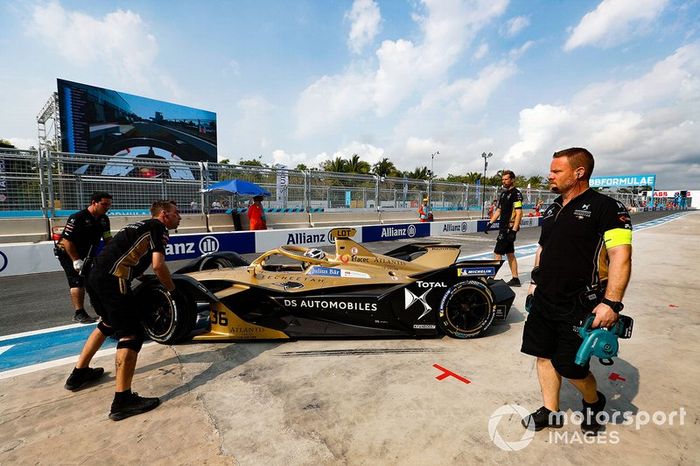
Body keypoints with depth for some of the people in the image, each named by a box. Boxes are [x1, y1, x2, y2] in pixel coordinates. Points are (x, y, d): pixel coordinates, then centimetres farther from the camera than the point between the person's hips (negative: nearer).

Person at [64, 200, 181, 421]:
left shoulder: (142, 226, 26)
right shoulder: (158, 227, -1)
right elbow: (158, 265, -11)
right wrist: (172, 289, 4)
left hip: (95, 276, 10)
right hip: (113, 279, -10)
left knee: (109, 323, 30)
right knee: (131, 334, -6)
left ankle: (79, 373, 43)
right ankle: (123, 400, -4)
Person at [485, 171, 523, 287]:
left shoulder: (516, 193, -10)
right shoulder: (503, 194, 17)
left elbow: (519, 213, -16)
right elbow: (498, 210, 21)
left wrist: (514, 230, -21)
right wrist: (490, 222, 12)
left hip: (510, 228, -9)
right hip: (503, 228, 9)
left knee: (497, 253, -9)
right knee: (510, 254, 12)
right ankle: (515, 279, 20)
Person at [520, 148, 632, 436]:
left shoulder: (606, 207, -10)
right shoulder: (552, 209, 12)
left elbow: (620, 256, -18)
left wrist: (611, 303, -24)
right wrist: (534, 282, 18)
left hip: (578, 306, -6)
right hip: (544, 300, 7)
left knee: (570, 367, 3)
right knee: (543, 355, 12)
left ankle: (594, 403, 36)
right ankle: (551, 412, 31)